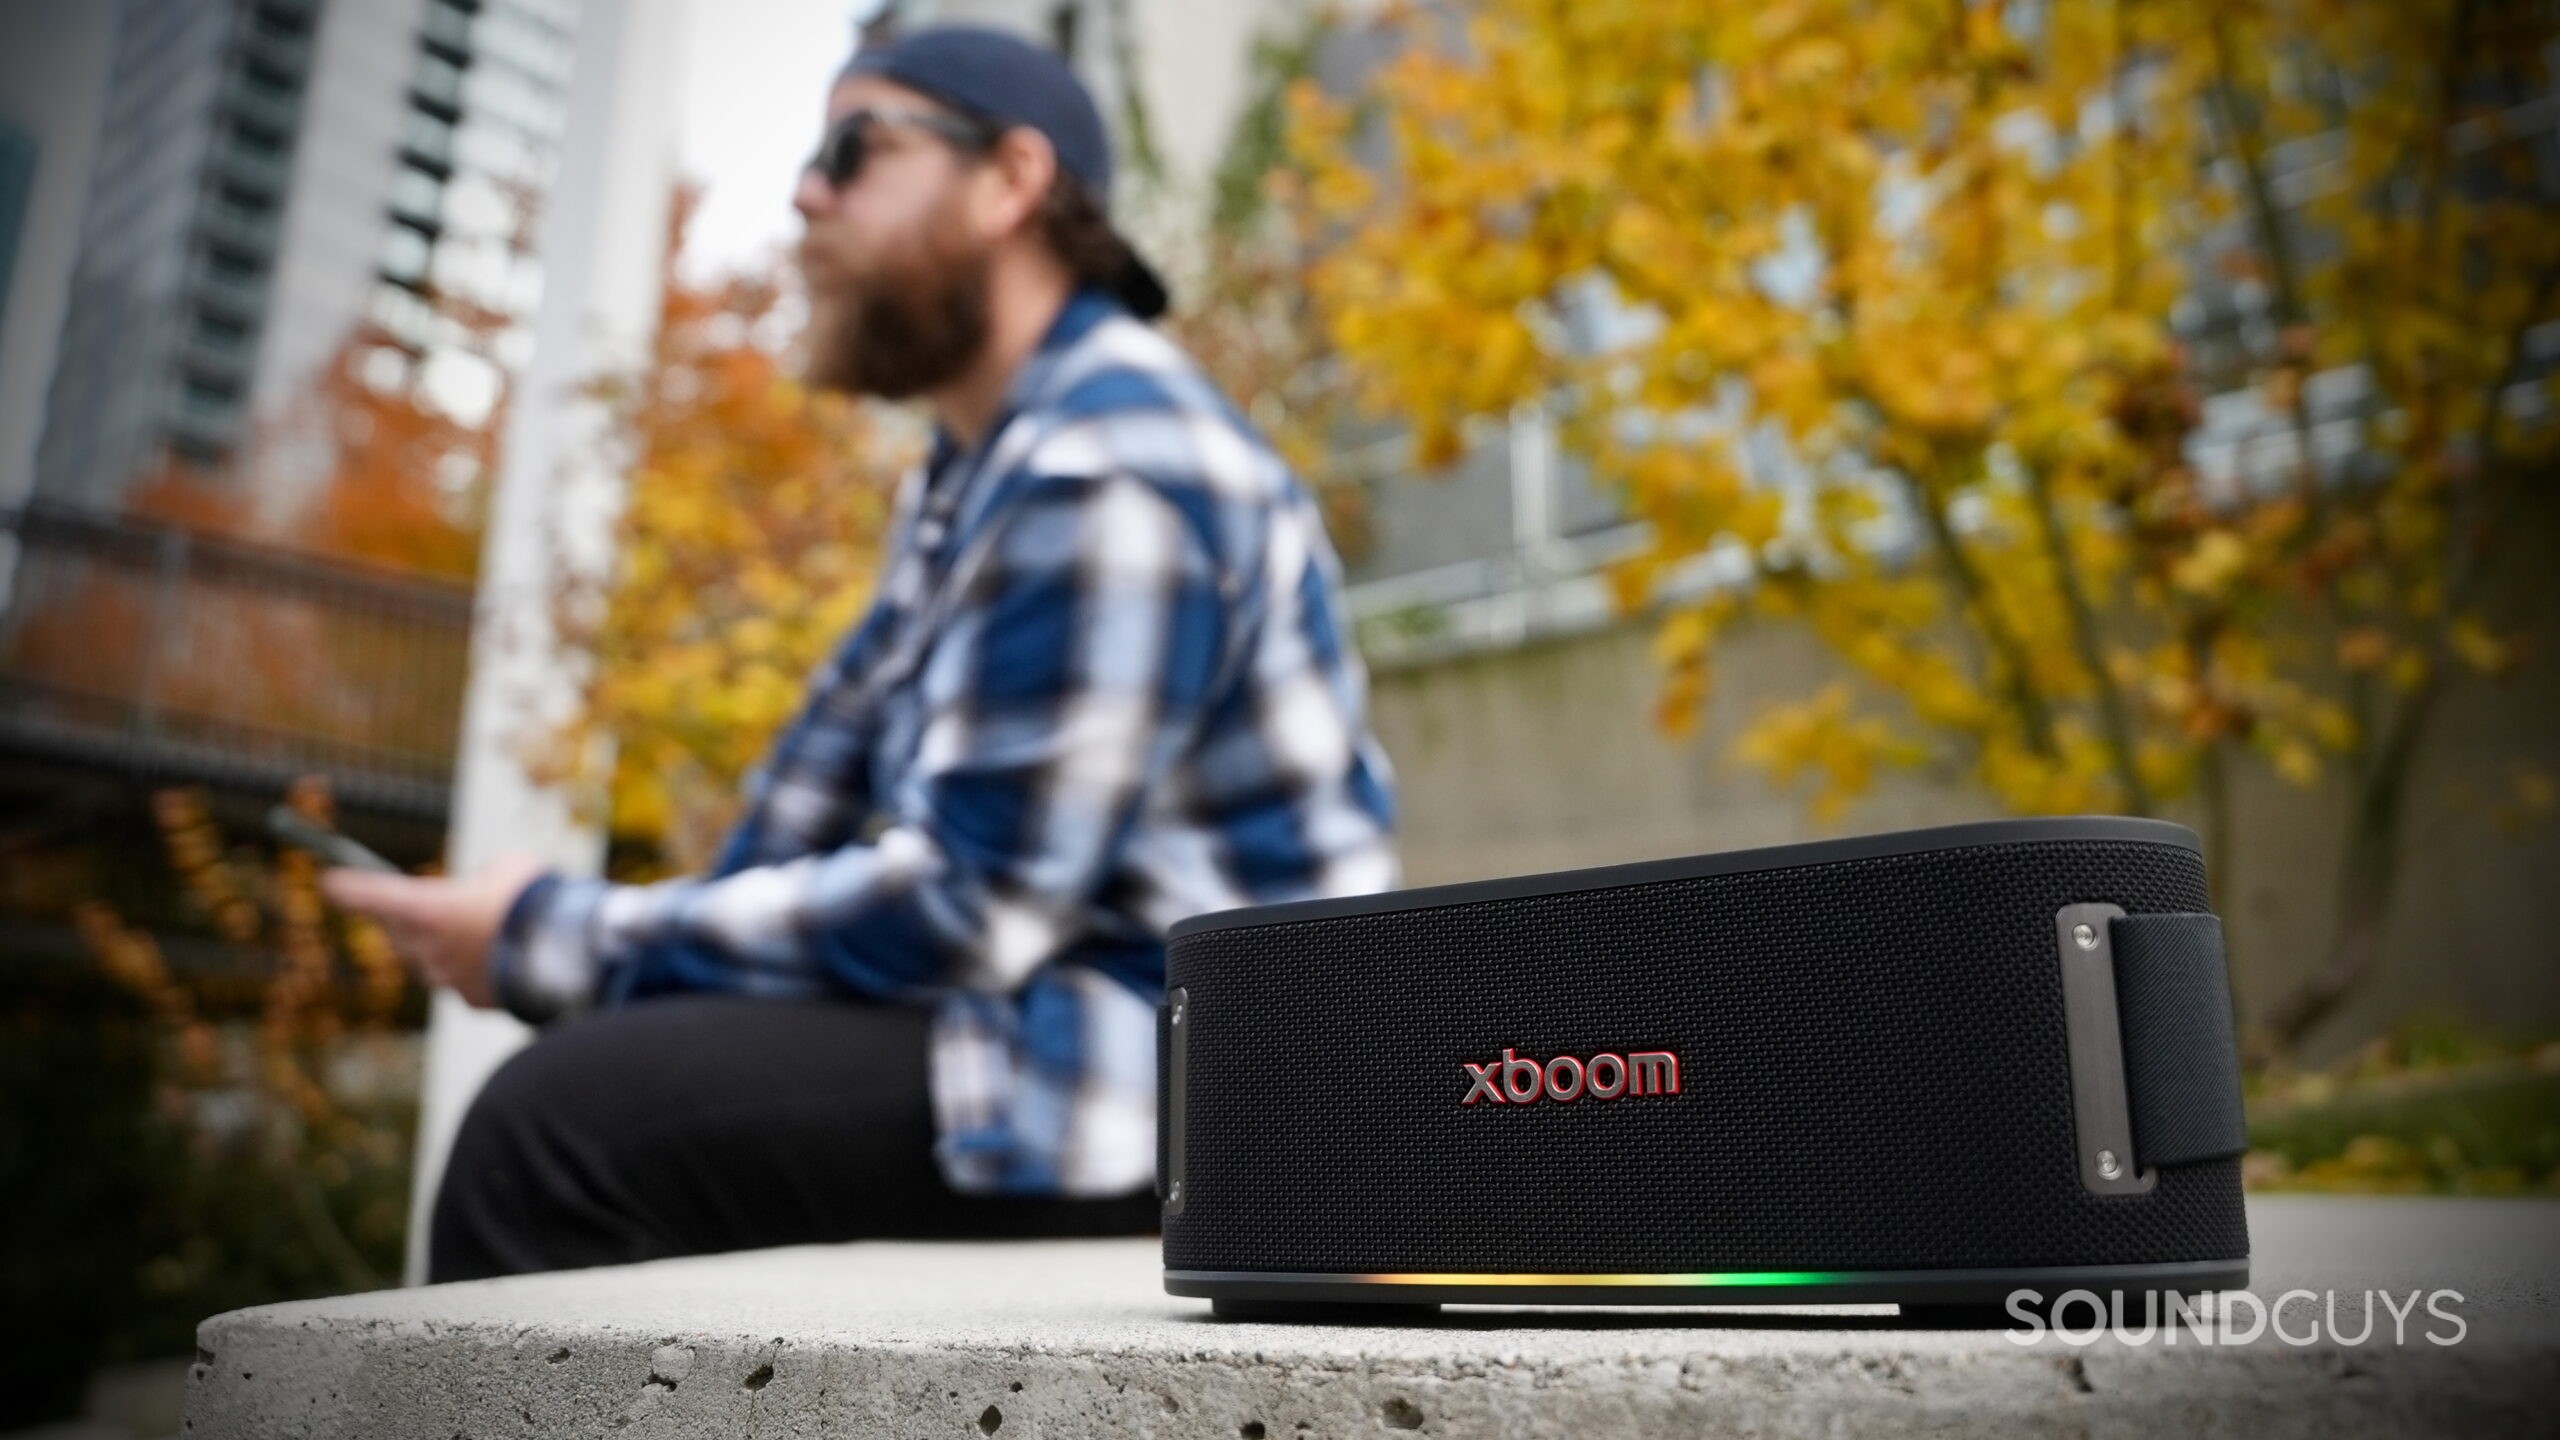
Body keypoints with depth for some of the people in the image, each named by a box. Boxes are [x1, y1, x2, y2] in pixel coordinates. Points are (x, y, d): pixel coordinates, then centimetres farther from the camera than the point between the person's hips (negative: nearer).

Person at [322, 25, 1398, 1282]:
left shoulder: (1107, 473, -18)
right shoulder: (972, 467, 15)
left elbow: (958, 908, -21)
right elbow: (833, 767, 15)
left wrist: (555, 944, -13)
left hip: (1184, 1080, -10)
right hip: (1049, 1003, 10)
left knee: (561, 1121, -19)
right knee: (590, 1072, 14)